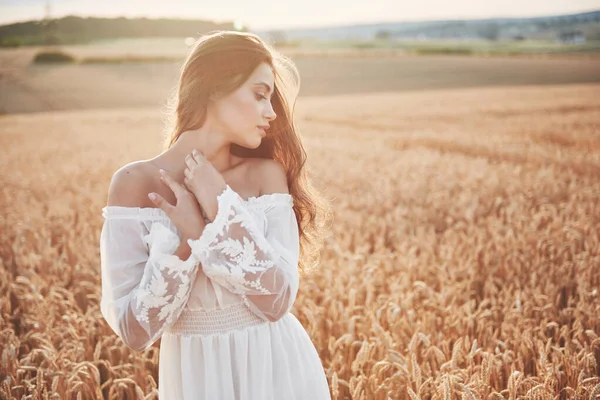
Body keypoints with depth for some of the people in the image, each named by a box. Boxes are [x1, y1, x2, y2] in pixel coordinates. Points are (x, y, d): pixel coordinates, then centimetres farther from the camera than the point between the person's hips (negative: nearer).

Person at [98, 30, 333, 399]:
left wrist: (220, 207, -20)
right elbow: (134, 331, -13)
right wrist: (188, 238, -22)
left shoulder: (267, 174, -7)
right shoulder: (137, 182, -12)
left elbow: (278, 301, -16)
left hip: (277, 369, 1)